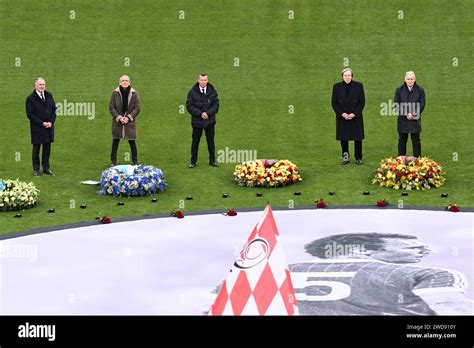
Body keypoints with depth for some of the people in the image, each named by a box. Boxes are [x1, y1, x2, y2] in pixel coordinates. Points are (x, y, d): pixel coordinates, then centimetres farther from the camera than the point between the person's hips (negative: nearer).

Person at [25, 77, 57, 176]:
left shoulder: (49, 95, 7)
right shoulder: (30, 98, -8)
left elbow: (54, 109, 9)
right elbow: (30, 114, -12)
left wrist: (51, 122, -5)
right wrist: (42, 123, -15)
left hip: (49, 127, 4)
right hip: (37, 128, -4)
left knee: (47, 148, 9)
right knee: (36, 149, 5)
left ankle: (46, 168, 18)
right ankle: (36, 169, 13)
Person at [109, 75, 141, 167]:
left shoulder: (134, 93, -2)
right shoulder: (115, 93, -2)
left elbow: (137, 108, -2)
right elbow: (111, 107, -1)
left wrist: (129, 117, -13)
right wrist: (119, 117, -13)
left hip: (130, 122, 0)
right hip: (117, 121, 0)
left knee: (132, 142, 3)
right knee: (115, 142, 7)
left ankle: (135, 161, 15)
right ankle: (113, 161, 17)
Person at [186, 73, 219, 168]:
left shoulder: (212, 91, 2)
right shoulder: (192, 92, -4)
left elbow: (216, 105, 0)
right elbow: (189, 106, -7)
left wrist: (208, 113, -16)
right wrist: (200, 114, -17)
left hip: (210, 121, 2)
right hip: (197, 121, -2)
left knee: (211, 141, 10)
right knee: (195, 141, 5)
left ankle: (212, 160, 20)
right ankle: (193, 161, 15)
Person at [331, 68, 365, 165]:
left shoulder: (358, 86, 0)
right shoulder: (337, 87, 2)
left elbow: (362, 102, -1)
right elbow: (334, 103, 3)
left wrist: (354, 114, -11)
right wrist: (342, 114, -10)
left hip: (356, 117, -1)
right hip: (342, 117, 1)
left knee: (358, 138, 2)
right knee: (343, 138, 3)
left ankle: (358, 158, 13)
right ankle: (345, 157, 16)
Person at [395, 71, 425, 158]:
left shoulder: (420, 90, 2)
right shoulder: (399, 90, 3)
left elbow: (422, 105, -1)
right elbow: (396, 104, -1)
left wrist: (413, 114, -13)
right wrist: (406, 114, -12)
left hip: (415, 120, -1)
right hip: (402, 120, 1)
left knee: (416, 141, 5)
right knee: (402, 141, 6)